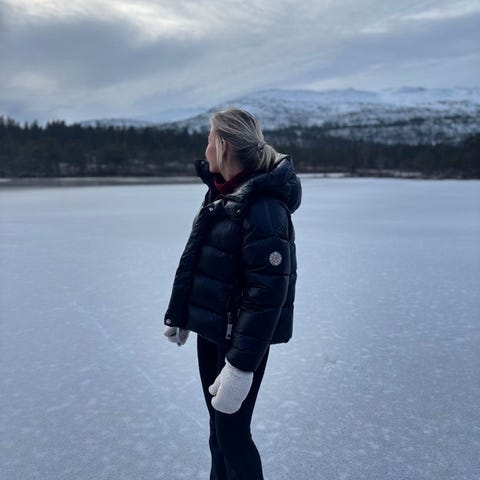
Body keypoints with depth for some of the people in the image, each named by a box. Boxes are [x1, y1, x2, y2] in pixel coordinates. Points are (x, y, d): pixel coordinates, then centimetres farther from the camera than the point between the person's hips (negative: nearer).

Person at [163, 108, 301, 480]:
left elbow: (267, 292, -25)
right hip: (209, 329, 8)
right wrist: (178, 316, 16)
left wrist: (241, 364, -25)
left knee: (232, 432, 6)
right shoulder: (219, 193, 5)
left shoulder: (264, 207, -22)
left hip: (241, 338, -8)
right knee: (218, 425, 21)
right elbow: (193, 260, 12)